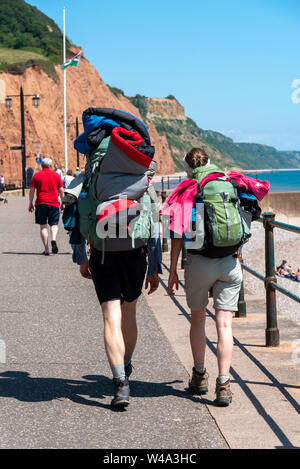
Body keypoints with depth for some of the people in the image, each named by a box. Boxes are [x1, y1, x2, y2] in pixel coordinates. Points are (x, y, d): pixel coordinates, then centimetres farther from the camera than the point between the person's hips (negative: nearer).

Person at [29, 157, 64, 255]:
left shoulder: (36, 175, 4)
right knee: (54, 224, 9)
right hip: (54, 203, 0)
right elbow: (61, 190, 6)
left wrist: (30, 204, 11)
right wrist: (62, 203, 14)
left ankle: (46, 249, -1)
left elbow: (32, 191, 3)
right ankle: (53, 239, -21)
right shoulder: (56, 175, 6)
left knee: (43, 226, 4)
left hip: (41, 203, 0)